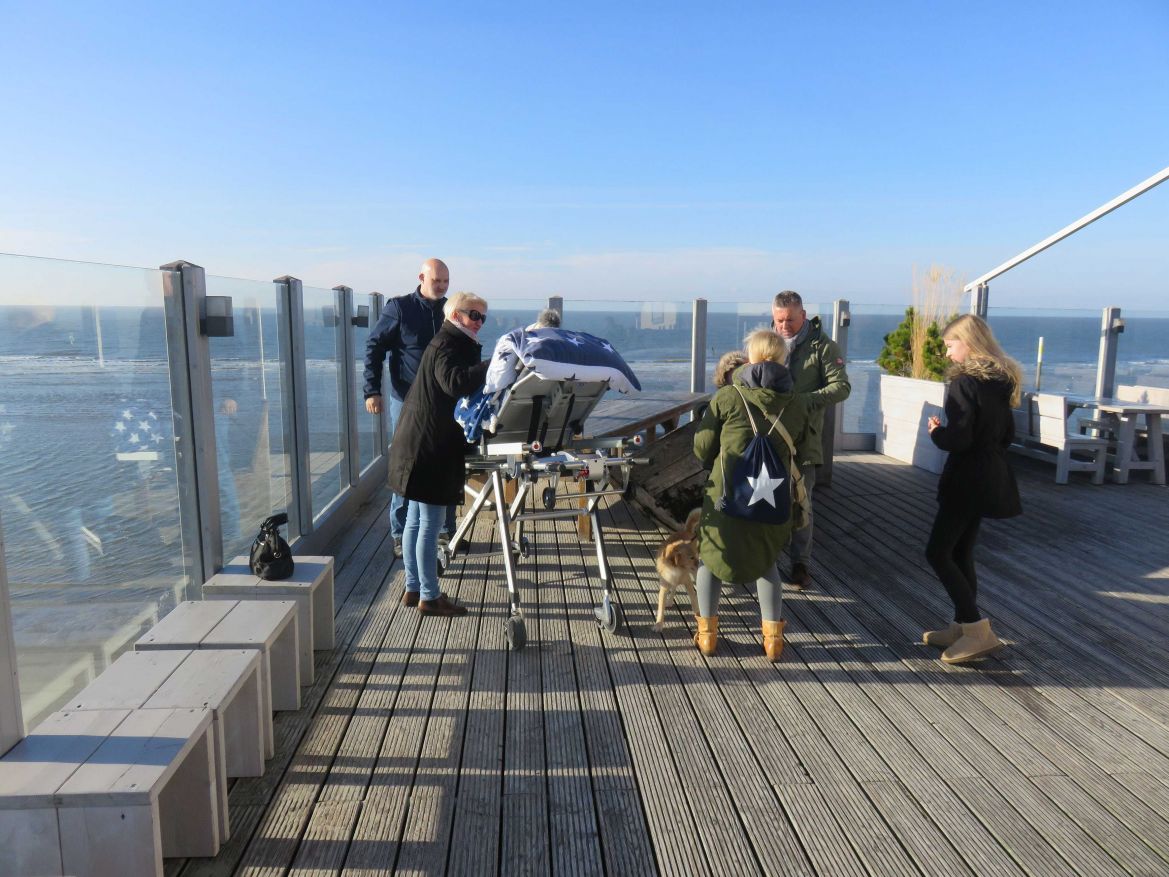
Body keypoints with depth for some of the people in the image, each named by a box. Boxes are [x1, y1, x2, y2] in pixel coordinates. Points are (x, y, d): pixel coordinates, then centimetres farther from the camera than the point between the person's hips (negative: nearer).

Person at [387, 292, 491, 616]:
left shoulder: (458, 345, 19)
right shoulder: (445, 345, -14)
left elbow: (465, 382, 13)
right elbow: (454, 382, -33)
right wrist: (492, 365, -35)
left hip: (422, 446, 11)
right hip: (430, 448, -11)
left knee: (416, 520, 15)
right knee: (430, 524, -3)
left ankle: (413, 588, 25)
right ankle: (429, 597, 6)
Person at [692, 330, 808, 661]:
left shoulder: (727, 397, -5)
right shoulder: (795, 404, 4)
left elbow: (702, 449, -1)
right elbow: (797, 448, 12)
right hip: (773, 499, 3)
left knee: (711, 557, 20)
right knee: (766, 561, 25)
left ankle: (707, 633, 19)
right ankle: (773, 637, 19)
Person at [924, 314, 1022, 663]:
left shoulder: (964, 382, -17)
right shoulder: (1001, 380, 10)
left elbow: (958, 438, -21)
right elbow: (1006, 434, 16)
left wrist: (935, 432, -3)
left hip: (967, 479, -9)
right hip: (991, 476, 9)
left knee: (937, 553, -4)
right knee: (961, 553, 16)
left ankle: (978, 631, -5)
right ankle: (963, 626, 23)